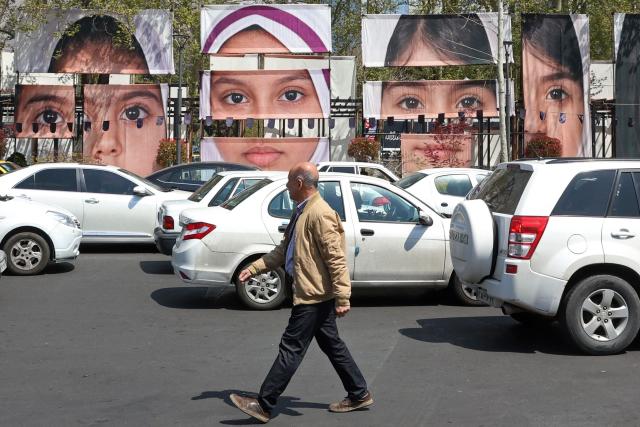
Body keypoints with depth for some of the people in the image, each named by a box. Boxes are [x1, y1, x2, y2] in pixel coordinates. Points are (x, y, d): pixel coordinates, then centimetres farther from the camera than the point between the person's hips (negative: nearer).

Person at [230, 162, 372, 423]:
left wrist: (342, 298, -25)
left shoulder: (320, 214, -20)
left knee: (291, 348, -4)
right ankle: (359, 395, 27)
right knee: (332, 345, 16)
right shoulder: (302, 212, 13)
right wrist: (254, 268, 13)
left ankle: (263, 405, 2)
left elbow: (336, 258, -23)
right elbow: (283, 250, 19)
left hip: (313, 296, -10)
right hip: (316, 295, 10)